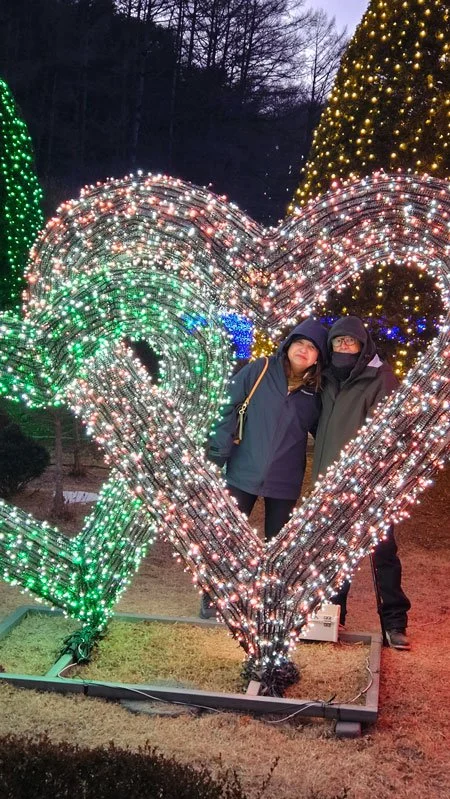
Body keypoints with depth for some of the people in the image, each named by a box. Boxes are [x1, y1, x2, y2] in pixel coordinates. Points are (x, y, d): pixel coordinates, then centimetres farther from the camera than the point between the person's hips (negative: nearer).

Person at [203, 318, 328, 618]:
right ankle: (214, 595, 23)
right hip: (243, 473, -2)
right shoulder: (259, 371, -6)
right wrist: (217, 456, -12)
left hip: (285, 481, 2)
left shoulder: (315, 392, 2)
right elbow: (228, 410, -8)